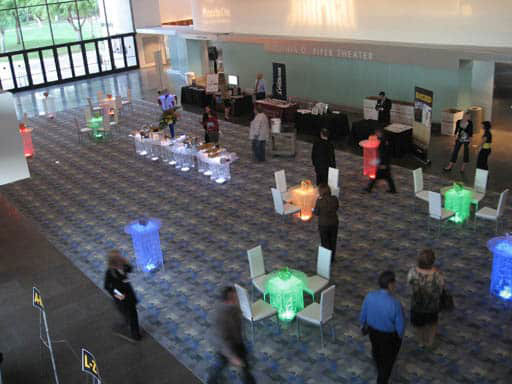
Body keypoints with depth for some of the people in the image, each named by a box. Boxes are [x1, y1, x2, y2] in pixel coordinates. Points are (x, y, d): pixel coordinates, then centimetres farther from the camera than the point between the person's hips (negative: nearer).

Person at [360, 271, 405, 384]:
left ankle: (380, 369, 65)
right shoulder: (395, 304, -36)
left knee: (376, 351, 35)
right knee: (387, 360, 22)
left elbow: (363, 315, -6)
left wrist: (363, 326, 15)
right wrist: (399, 335, 1)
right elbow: (400, 325, -22)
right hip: (389, 336, -5)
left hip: (373, 331, 5)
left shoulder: (369, 297, -23)